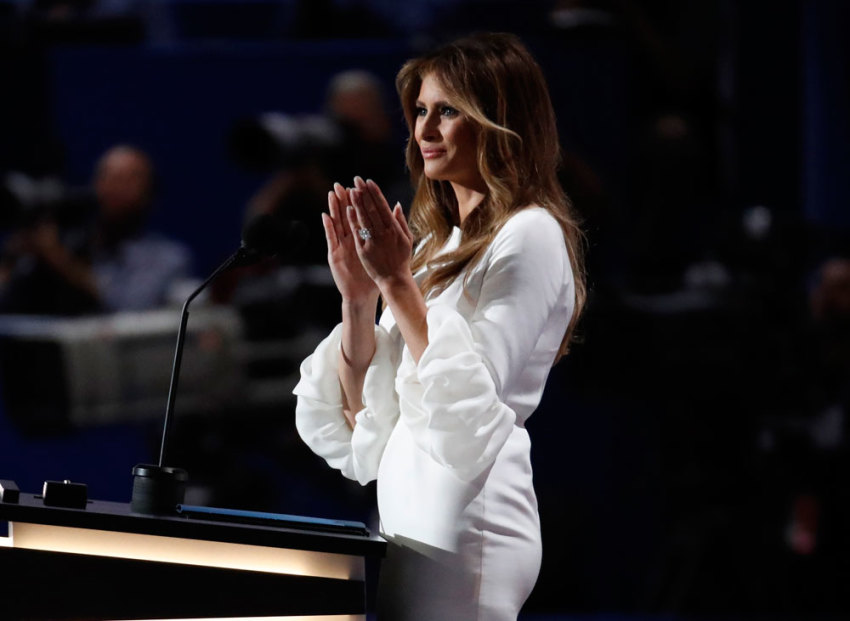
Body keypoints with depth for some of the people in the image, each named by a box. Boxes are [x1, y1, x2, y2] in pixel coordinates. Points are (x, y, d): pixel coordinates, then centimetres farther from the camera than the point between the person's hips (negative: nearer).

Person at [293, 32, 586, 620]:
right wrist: (357, 297, 0)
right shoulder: (437, 244, 17)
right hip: (408, 521, 8)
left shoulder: (530, 236, -8)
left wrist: (399, 284, -18)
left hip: (468, 527, -8)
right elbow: (364, 413, 13)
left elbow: (469, 408, -17)